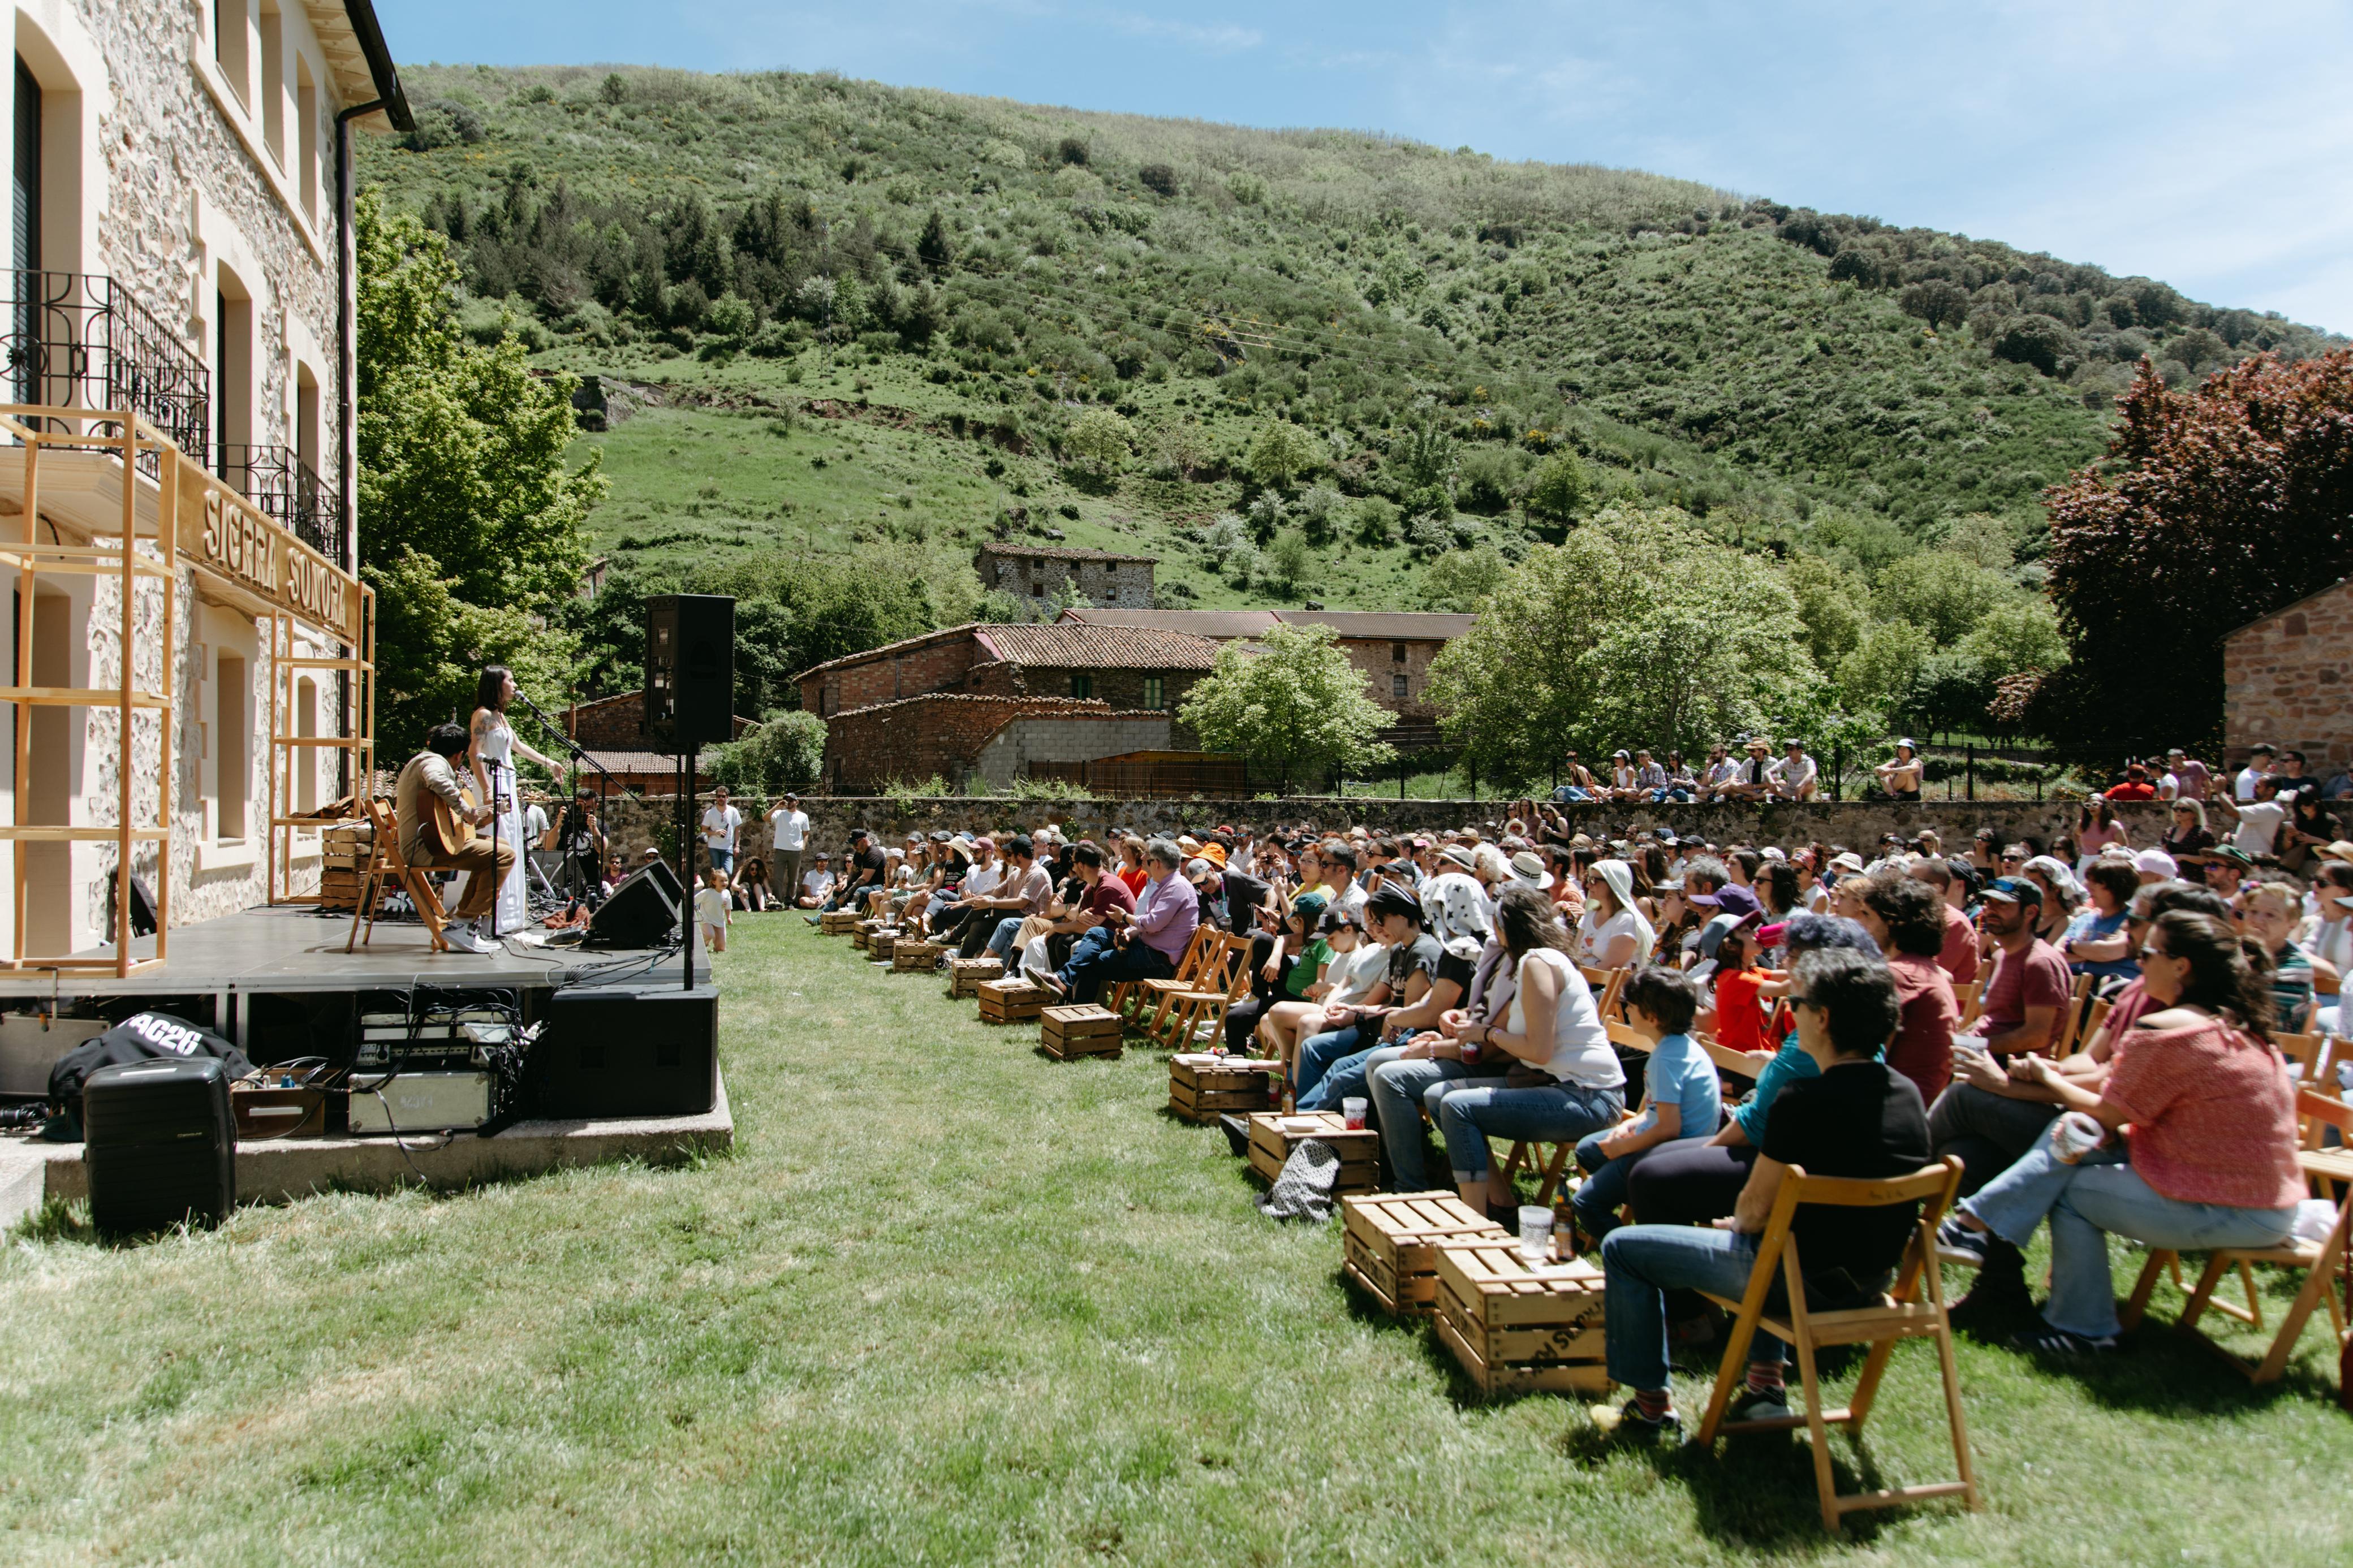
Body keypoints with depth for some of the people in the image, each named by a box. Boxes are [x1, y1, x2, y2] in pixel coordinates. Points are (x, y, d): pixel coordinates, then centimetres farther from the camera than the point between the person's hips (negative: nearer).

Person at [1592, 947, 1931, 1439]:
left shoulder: (1807, 1102, -25)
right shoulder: (1908, 1095, -2)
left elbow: (1755, 1210, -16)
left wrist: (1736, 1221, 7)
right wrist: (1744, 1221, 16)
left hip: (1805, 1279, -8)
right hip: (1873, 1277, 8)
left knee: (1622, 1248, 7)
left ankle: (1651, 1403, 16)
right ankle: (1766, 1382, 33)